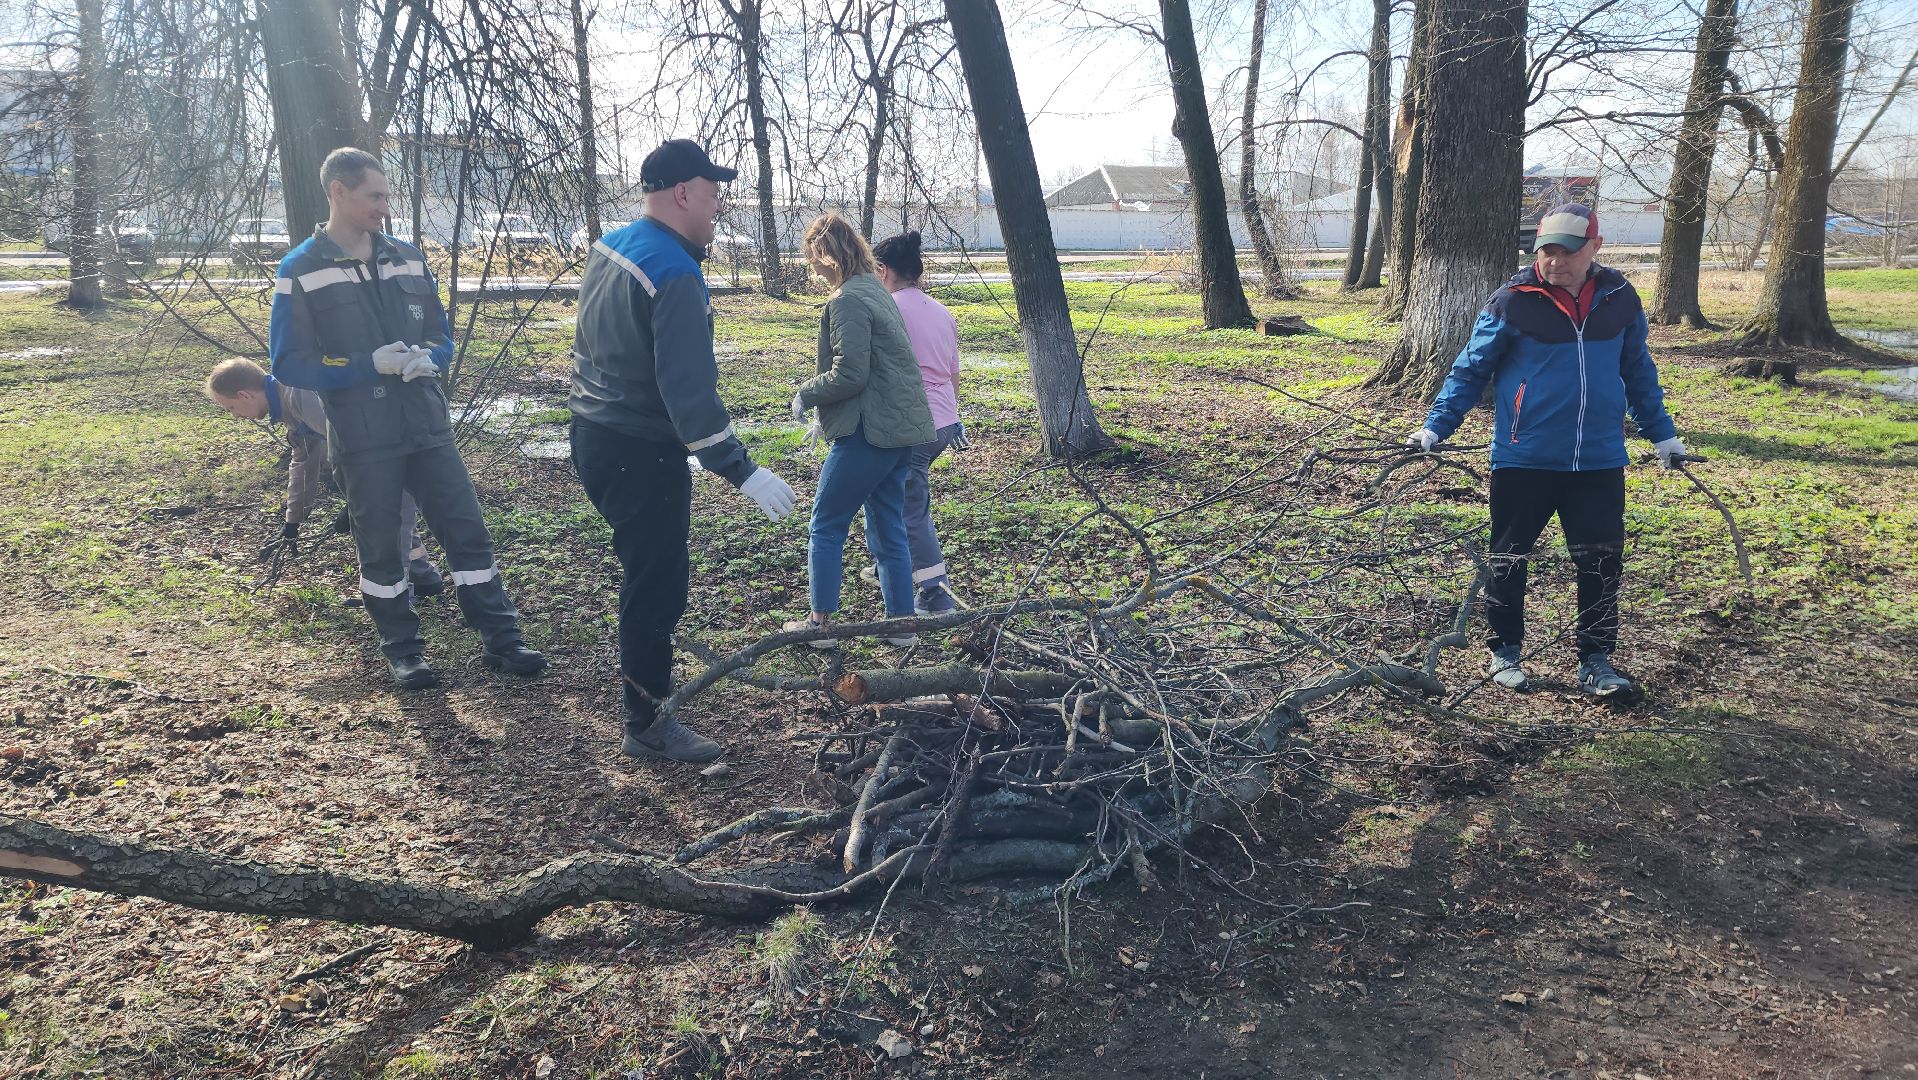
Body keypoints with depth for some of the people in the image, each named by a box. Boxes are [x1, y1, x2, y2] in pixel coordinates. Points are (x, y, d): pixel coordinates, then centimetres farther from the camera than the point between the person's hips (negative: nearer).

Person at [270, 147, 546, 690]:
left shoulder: (408, 258, 8)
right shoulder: (300, 271, -5)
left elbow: (441, 337, 14)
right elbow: (288, 363, -7)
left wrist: (426, 358, -11)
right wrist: (369, 365, -19)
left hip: (428, 427, 4)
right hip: (362, 441, -3)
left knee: (468, 531, 4)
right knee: (380, 549, 8)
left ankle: (501, 640, 14)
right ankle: (402, 651, 24)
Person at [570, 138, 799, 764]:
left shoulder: (610, 247, 7)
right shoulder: (677, 276, -23)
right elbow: (689, 392, -29)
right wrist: (741, 472, -27)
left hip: (594, 433, 10)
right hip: (641, 454, -10)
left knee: (653, 568, 26)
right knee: (659, 583, 0)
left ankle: (640, 663, 45)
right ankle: (647, 725, 11)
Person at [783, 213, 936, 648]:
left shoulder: (847, 300, -15)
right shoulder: (876, 290, 15)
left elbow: (848, 375, -21)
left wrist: (805, 393, -4)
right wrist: (824, 406, 17)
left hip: (869, 432, -9)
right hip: (901, 428, 9)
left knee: (825, 528, 5)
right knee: (889, 530, 14)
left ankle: (821, 623, 13)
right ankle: (900, 624, 19)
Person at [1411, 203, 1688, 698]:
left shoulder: (1620, 299, 4)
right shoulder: (1511, 301, -7)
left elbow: (1638, 372, 17)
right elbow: (1471, 370, -1)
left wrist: (1662, 433, 20)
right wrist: (1435, 427, -9)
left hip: (1599, 462, 3)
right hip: (1523, 460, -3)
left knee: (1602, 563, 5)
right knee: (1508, 559, 7)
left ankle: (1596, 660, 19)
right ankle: (1505, 652, 24)